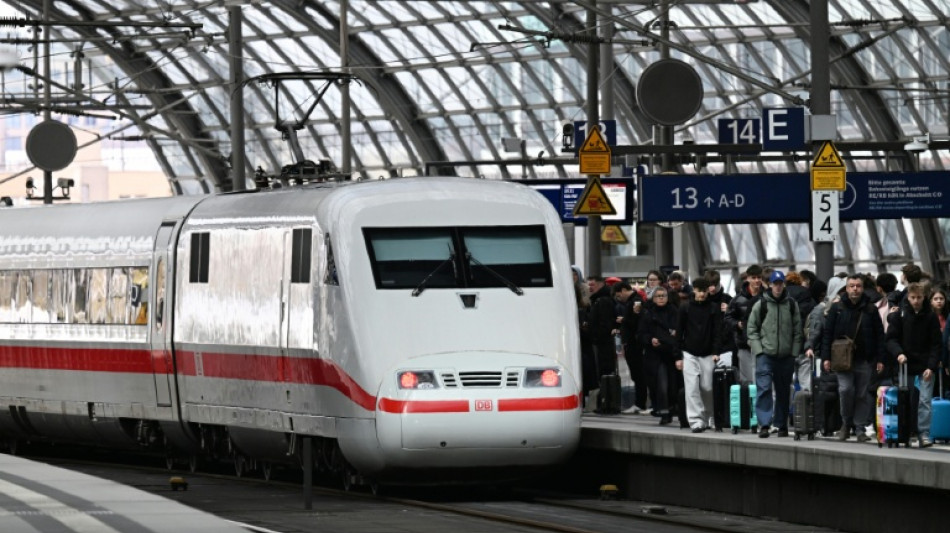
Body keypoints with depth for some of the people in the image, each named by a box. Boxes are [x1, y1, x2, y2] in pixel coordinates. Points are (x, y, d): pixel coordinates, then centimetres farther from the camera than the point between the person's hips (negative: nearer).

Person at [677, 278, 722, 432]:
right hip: (690, 354, 0)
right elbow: (679, 332, 4)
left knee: (708, 388, 3)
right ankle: (696, 421, -13)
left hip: (708, 355, 0)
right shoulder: (685, 308, 2)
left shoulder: (714, 308, 2)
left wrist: (716, 352, -11)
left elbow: (717, 332, 0)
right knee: (692, 388, -10)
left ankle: (707, 418, 18)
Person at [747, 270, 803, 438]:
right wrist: (758, 349, -6)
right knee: (764, 388, -12)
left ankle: (782, 425, 19)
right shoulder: (760, 304, 0)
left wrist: (795, 352, -1)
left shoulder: (791, 304, 6)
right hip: (765, 354, -2)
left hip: (786, 355, 2)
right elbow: (752, 328, 3)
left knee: (783, 391, 9)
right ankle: (764, 424, -13)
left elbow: (797, 330, 7)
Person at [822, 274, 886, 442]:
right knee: (845, 389, -13)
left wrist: (880, 359, 1)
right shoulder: (837, 308, 5)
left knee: (862, 395, 2)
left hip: (864, 360, 1)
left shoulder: (870, 310, 6)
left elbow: (879, 336, 8)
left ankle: (860, 428, 10)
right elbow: (828, 333, 5)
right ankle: (846, 423, 6)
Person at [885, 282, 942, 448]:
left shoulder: (931, 317, 1)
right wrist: (898, 353, -18)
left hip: (925, 367, -1)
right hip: (906, 365, 1)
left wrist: (931, 367, -9)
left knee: (925, 401, -10)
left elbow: (936, 345, 1)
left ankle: (924, 434, -11)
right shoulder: (900, 315, 2)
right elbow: (891, 339, 1)